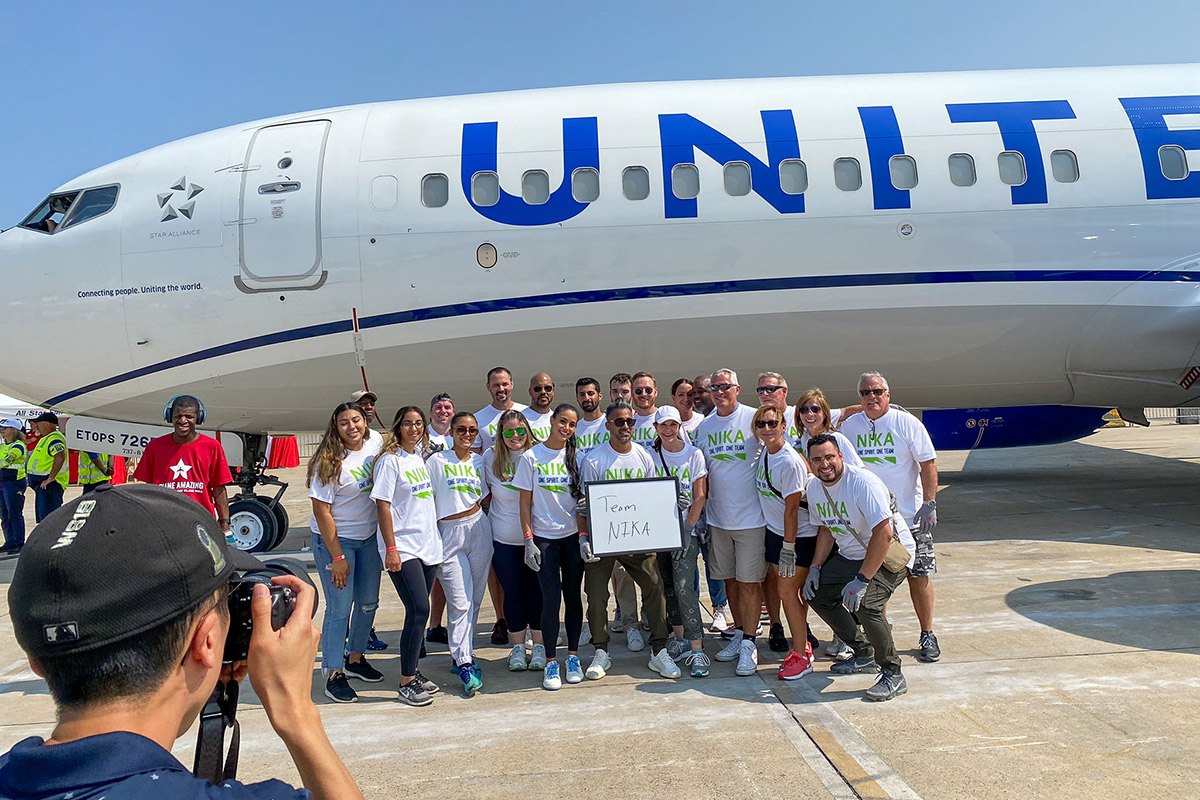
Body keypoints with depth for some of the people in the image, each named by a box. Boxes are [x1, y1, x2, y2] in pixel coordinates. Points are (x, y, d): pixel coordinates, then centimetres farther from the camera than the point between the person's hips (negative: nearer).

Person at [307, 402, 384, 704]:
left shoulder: (376, 442, -3)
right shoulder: (330, 462, -19)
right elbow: (322, 511, -17)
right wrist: (337, 557, -17)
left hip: (370, 536, 6)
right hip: (334, 539, -6)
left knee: (368, 603, 15)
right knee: (340, 608, -3)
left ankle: (355, 659, 33)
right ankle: (333, 675, 9)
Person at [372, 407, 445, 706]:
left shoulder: (420, 458, 12)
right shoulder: (390, 460, -8)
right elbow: (383, 505, -12)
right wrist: (391, 549, -16)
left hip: (428, 544, 7)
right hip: (403, 548, -7)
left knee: (418, 611, 10)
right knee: (419, 610, -12)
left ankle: (412, 671, 22)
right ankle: (406, 683, -1)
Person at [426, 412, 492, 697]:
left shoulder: (480, 461, 11)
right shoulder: (437, 460, 1)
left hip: (479, 529, 4)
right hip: (449, 534, -4)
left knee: (475, 598, 8)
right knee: (459, 602, -7)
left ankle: (461, 652, 23)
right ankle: (464, 663, -2)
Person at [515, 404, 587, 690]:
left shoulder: (576, 457, 5)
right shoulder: (531, 457, -2)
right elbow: (525, 502, -1)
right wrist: (528, 540, -6)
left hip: (573, 537, 3)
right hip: (544, 538, -2)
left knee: (573, 597, 8)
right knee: (551, 599, -4)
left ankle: (573, 656, 21)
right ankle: (550, 662, 8)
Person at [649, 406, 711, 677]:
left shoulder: (694, 454, -1)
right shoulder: (650, 455, 6)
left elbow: (700, 496, -3)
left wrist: (687, 527, -11)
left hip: (686, 528, -3)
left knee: (684, 587, -13)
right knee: (668, 586, 8)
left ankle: (697, 650, -10)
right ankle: (680, 638, 22)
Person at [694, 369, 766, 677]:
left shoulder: (753, 419, -6)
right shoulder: (703, 427, 8)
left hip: (751, 516, -5)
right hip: (718, 519, 5)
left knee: (749, 581, -1)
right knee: (729, 579, 14)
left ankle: (749, 643, 8)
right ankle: (739, 634, 28)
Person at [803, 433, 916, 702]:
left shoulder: (863, 482, -27)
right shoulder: (816, 490, -1)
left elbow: (883, 533, -32)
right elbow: (826, 529, 15)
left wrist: (861, 580, -32)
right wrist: (815, 567, 5)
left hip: (891, 555, -9)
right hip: (849, 556, 9)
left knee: (863, 604, -28)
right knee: (817, 594, 5)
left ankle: (893, 675, -7)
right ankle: (864, 655, 22)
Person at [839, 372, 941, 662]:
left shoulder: (906, 423, -5)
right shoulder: (849, 426, 4)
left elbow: (928, 463, -4)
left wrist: (929, 503, -11)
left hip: (909, 516, -2)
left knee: (919, 576, 2)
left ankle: (927, 635, 17)